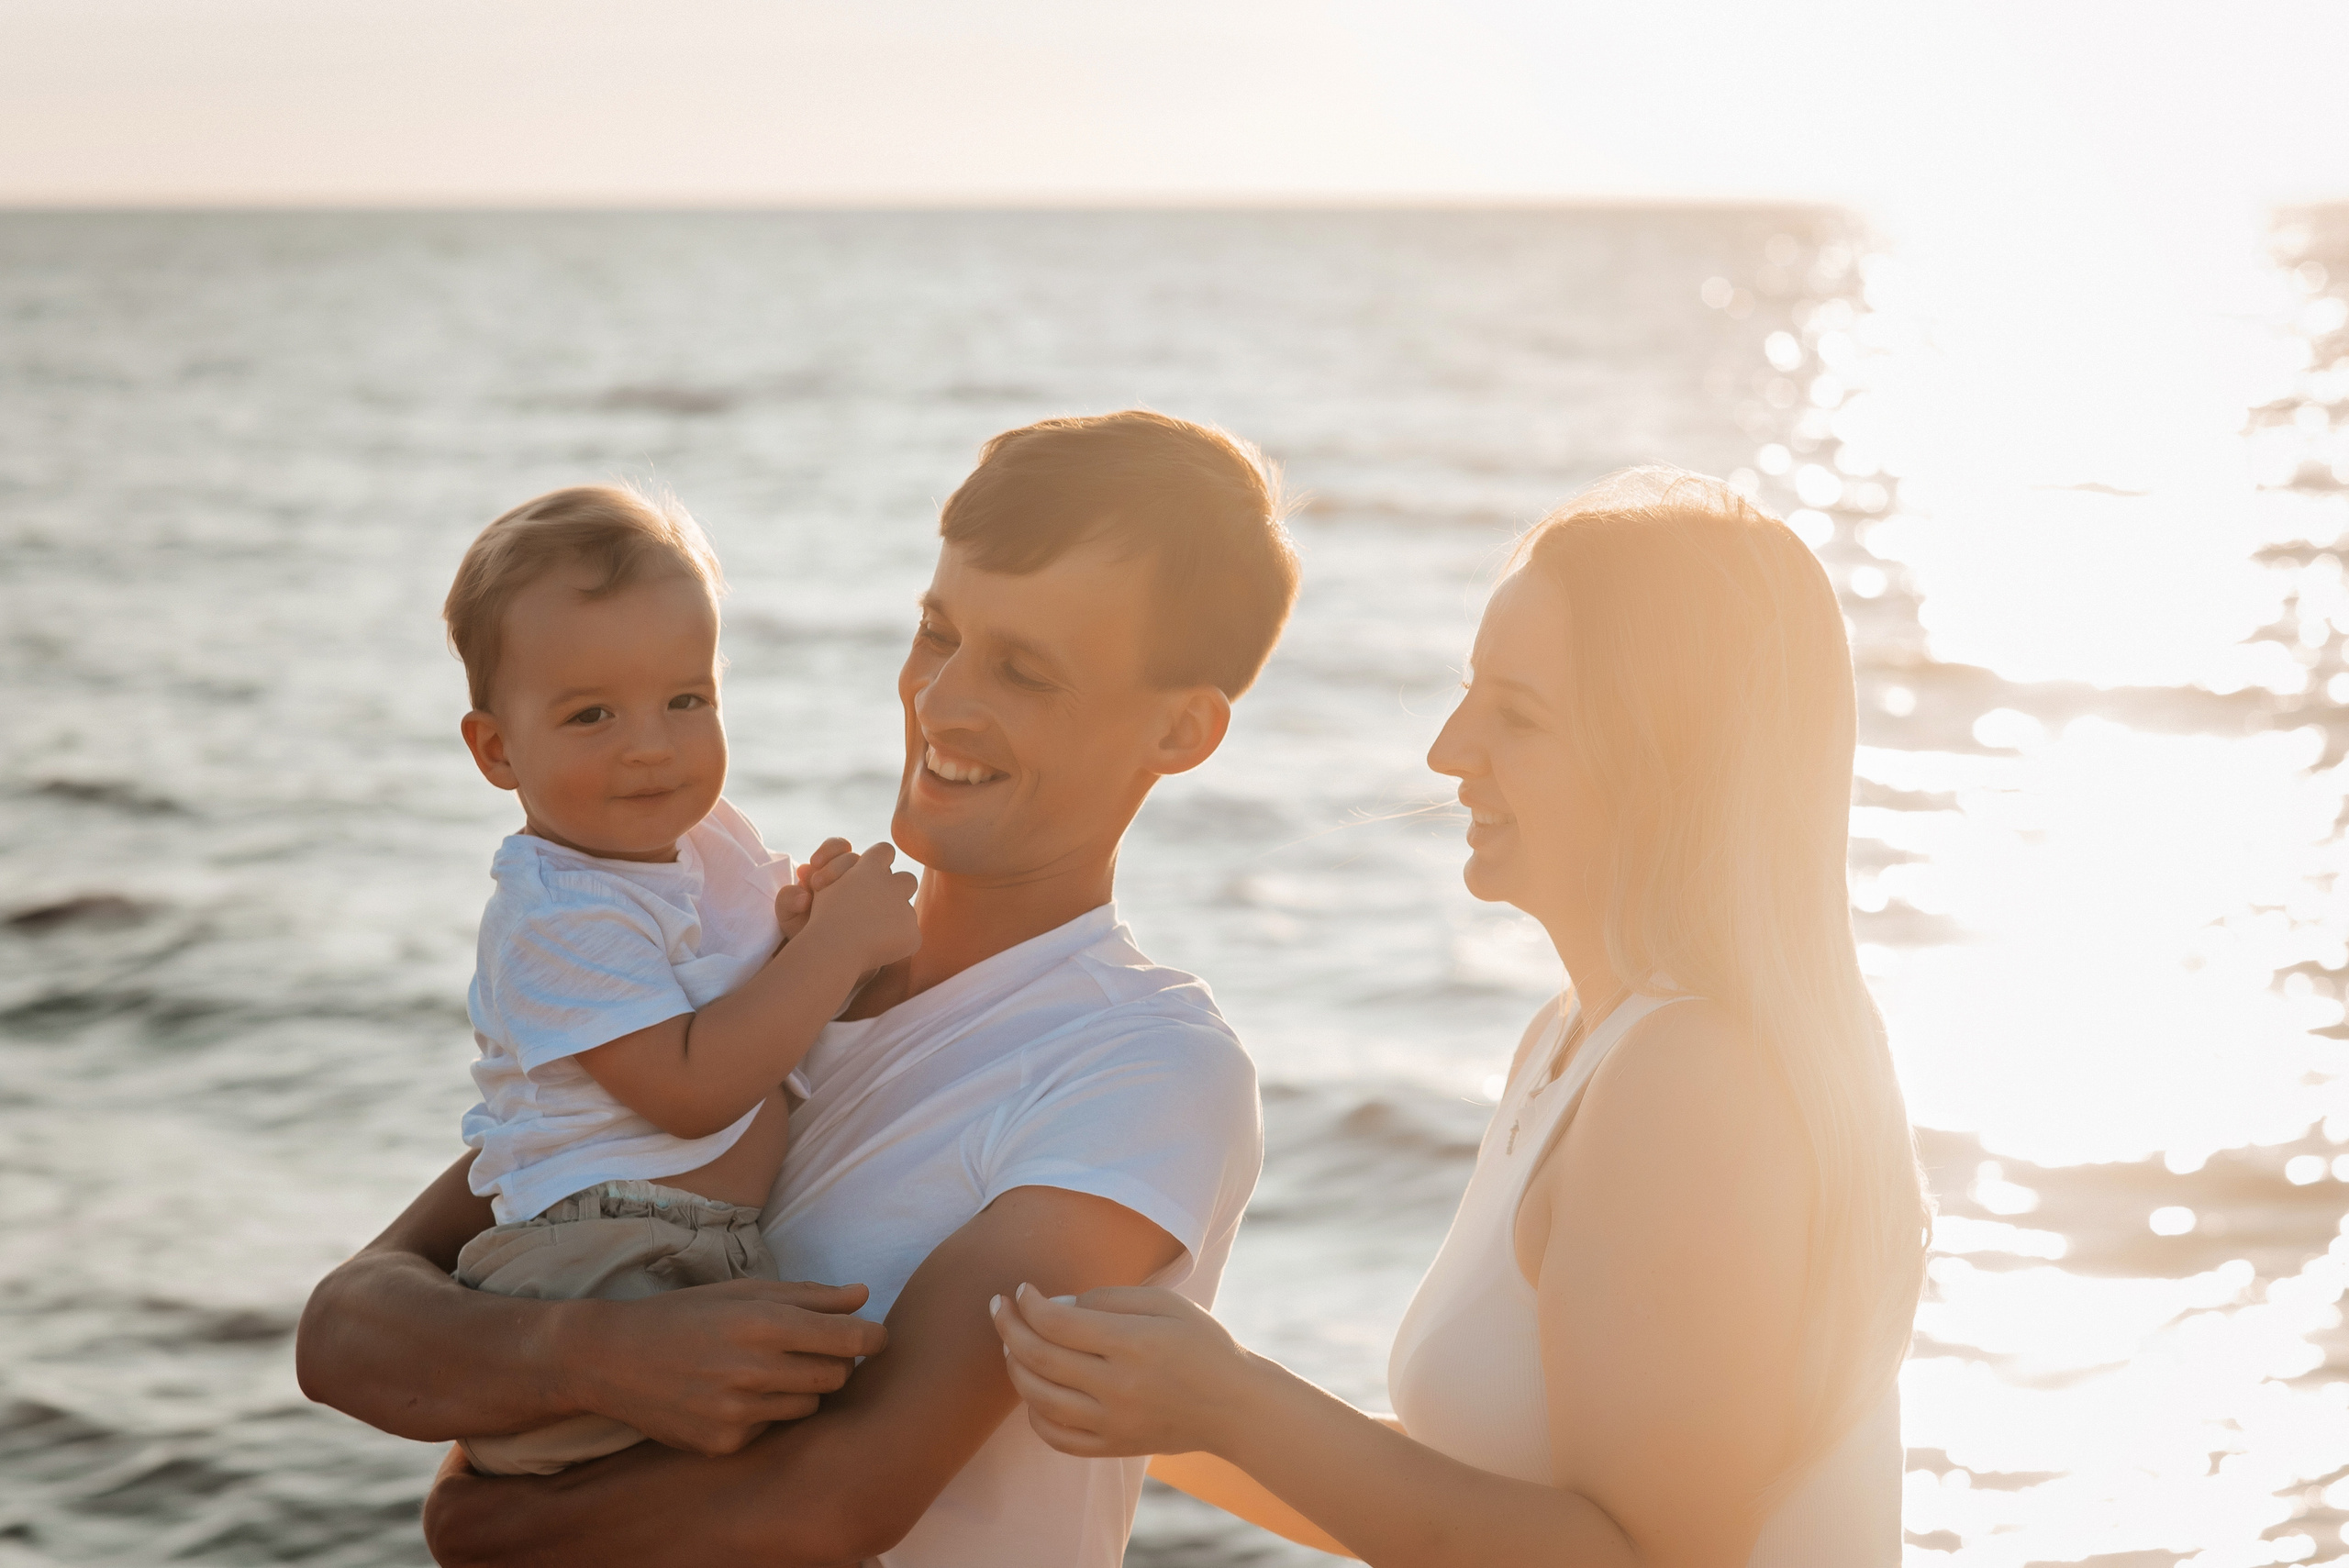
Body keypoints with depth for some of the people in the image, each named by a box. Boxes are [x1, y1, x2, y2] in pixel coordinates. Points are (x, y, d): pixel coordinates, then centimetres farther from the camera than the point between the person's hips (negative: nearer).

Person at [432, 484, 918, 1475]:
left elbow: (775, 1003, 25)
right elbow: (690, 1088, -19)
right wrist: (836, 944, -15)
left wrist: (801, 927, 2)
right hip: (594, 1256, -9)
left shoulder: (713, 843, 12)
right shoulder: (558, 916, -12)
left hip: (738, 1245, 9)